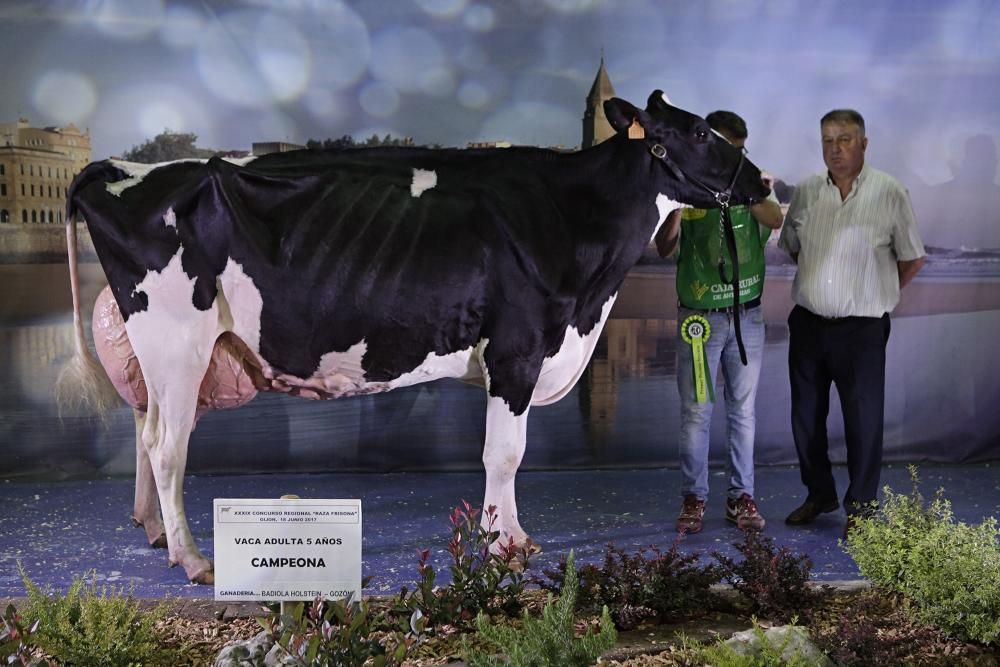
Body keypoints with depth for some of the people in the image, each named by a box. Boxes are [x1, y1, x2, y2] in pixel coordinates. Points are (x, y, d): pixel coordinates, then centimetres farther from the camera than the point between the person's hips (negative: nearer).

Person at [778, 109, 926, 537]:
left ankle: (861, 505, 18)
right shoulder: (806, 192, 4)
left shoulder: (889, 193, -6)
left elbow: (913, 259, 2)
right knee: (806, 416, 13)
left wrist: (876, 293, 6)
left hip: (861, 328, -4)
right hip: (808, 324, 4)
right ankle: (819, 495, 30)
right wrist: (818, 282, 12)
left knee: (863, 419, 3)